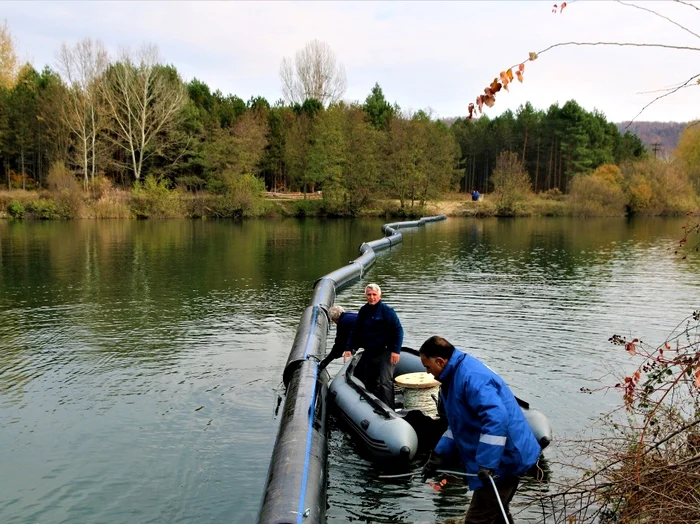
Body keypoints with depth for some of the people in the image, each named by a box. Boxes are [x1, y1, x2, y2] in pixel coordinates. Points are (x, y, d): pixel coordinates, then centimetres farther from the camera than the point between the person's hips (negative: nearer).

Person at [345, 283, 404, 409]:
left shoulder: (386, 310, -10)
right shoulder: (363, 311, 8)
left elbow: (398, 330, -13)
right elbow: (356, 332, 16)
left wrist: (396, 350, -19)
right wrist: (349, 349, 8)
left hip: (385, 352, -7)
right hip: (369, 352, 7)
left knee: (385, 382, -12)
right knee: (364, 381, 13)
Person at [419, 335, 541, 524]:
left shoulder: (471, 378, -24)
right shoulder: (454, 376, 10)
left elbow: (496, 417, -36)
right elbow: (458, 424, 19)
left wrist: (487, 464, -34)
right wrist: (439, 455, 12)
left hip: (504, 459, -11)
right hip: (504, 458, 11)